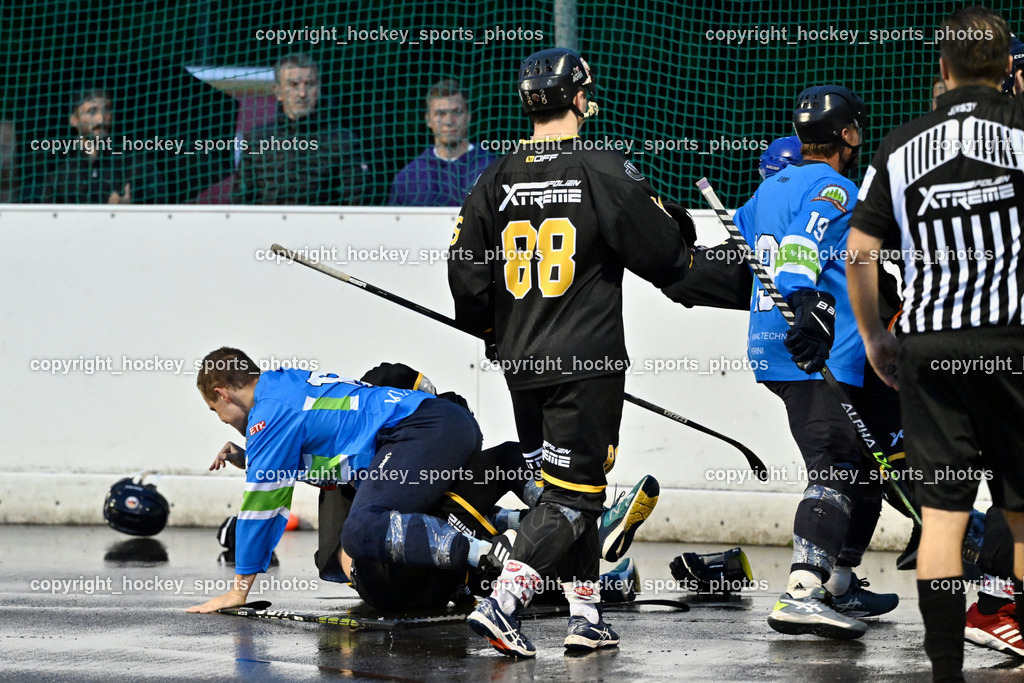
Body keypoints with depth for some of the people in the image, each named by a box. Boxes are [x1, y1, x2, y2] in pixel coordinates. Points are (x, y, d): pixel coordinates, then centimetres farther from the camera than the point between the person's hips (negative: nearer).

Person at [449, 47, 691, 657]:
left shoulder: (495, 182, 4)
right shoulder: (607, 173, -10)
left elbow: (467, 281, 6)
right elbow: (666, 259, -5)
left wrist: (497, 331, 25)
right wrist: (681, 230, 19)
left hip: (523, 367, 6)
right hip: (589, 365, -5)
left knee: (573, 484, 18)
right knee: (572, 492, -3)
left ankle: (587, 611, 19)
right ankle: (503, 602, -18)